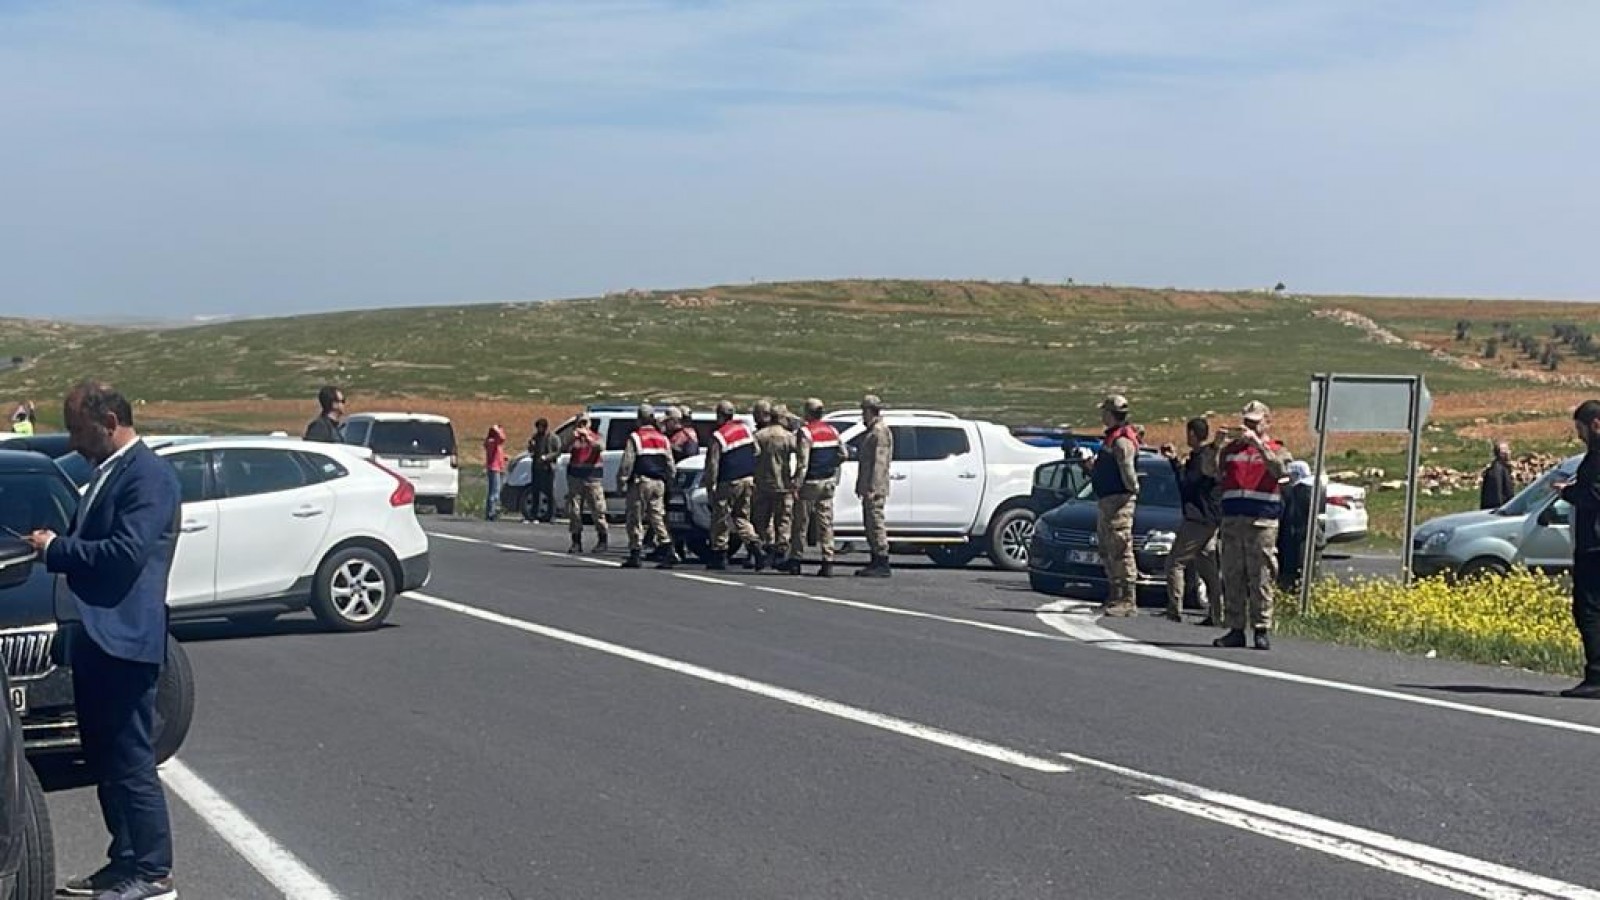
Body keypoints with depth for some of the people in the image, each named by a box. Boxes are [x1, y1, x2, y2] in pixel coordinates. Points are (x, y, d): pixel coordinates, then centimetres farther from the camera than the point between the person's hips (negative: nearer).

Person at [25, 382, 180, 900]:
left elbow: (126, 552, -24)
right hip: (95, 638, 10)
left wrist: (57, 549, -14)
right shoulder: (107, 473, 16)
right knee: (104, 758, 16)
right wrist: (54, 548, 7)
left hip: (124, 641, -10)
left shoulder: (148, 475, -15)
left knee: (130, 762, -5)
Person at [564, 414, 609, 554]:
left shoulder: (595, 437, 5)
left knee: (597, 509, -5)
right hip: (575, 477, 3)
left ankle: (602, 540, 2)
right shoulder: (573, 439, 10)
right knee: (574, 510, 1)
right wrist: (573, 438, -25)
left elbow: (601, 448, -16)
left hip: (593, 478, -2)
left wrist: (587, 437, -28)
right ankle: (576, 542, 8)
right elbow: (566, 449, -8)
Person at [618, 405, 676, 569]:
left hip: (640, 482, -6)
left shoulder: (635, 438, -6)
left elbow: (627, 463, -10)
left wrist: (621, 483, -4)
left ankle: (636, 554, 0)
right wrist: (669, 480, 25)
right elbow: (670, 465, 15)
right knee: (657, 518, 9)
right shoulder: (663, 439, 13)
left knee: (636, 519, 0)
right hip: (659, 483, 6)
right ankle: (667, 549, -2)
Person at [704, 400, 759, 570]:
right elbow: (756, 453, 13)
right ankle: (754, 545, -2)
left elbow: (713, 464, -13)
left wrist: (711, 484, -6)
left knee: (721, 518, 4)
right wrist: (753, 477, 20)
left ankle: (719, 555, 6)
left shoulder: (718, 437, -14)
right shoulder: (745, 429, 7)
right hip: (748, 479, 7)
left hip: (729, 482, -7)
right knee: (741, 516, 16)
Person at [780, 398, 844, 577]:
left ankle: (795, 560, 12)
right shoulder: (832, 430, 7)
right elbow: (842, 455, 11)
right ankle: (828, 563, 0)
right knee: (826, 523, 5)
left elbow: (802, 463, -18)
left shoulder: (806, 432, -13)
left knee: (801, 523, 5)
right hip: (828, 482, 6)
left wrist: (797, 485, -16)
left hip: (810, 483, -6)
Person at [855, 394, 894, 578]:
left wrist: (872, 487, -23)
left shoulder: (881, 431, -12)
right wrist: (860, 485, 21)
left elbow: (880, 462, -19)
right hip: (868, 488, 11)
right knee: (869, 525, 12)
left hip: (875, 488, -11)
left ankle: (883, 565, -11)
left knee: (876, 523, -11)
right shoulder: (870, 432, 21)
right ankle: (876, 563, 16)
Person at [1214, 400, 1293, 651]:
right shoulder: (1232, 449, 19)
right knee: (1232, 578, 4)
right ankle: (1236, 629, 10)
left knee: (1261, 578, -6)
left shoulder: (1275, 450, 8)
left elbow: (1278, 469, -16)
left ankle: (1262, 630, -3)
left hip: (1262, 521, -4)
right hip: (1232, 521, 4)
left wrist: (1257, 443, -20)